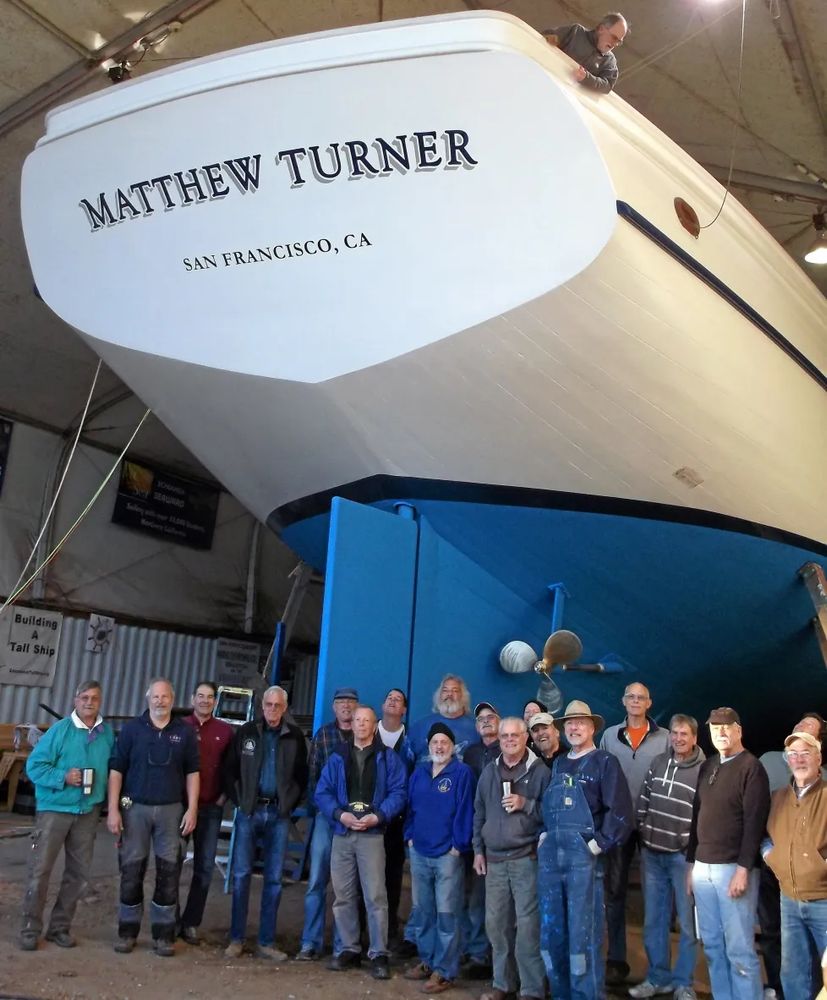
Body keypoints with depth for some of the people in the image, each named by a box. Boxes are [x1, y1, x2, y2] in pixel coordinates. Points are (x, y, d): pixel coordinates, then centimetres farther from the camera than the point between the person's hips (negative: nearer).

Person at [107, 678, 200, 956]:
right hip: (135, 807, 0)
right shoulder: (131, 728, 1)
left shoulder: (185, 732, 4)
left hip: (171, 809, 1)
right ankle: (128, 930, 19)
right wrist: (113, 809, -6)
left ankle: (164, 933, 13)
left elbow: (192, 772, 6)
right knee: (131, 869, 5)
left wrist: (192, 809, -2)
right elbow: (116, 769, 0)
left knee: (168, 871, 3)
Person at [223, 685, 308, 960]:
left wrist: (289, 803, 0)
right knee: (241, 874, 2)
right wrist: (239, 800, -1)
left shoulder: (295, 736, 2)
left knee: (274, 879, 5)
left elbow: (302, 775, 7)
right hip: (249, 811, 0)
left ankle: (266, 942, 14)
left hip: (278, 814, 1)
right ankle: (236, 938, 13)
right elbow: (230, 770, 6)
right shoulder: (246, 732, 1)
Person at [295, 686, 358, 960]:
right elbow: (312, 773, 5)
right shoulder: (323, 734, 7)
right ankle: (311, 942, 11)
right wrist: (314, 806, -3)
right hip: (326, 815, 1)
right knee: (316, 880, 1)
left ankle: (342, 945, 15)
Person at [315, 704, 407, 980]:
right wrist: (340, 814, -11)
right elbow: (322, 791, 5)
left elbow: (398, 792, -4)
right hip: (341, 833, 3)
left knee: (375, 896, -7)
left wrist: (378, 816, -16)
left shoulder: (388, 757, 3)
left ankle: (379, 954, 1)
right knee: (342, 895, 9)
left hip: (372, 834, -3)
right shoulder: (338, 756, 10)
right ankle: (348, 949, 21)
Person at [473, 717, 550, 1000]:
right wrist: (478, 850, 12)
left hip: (526, 858, -4)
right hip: (494, 859, 5)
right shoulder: (489, 771, 12)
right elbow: (479, 813, 16)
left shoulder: (540, 772, -2)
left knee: (527, 924, -5)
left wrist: (526, 805, -15)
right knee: (496, 922, 8)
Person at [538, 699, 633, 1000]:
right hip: (550, 854, 6)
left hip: (583, 855, -6)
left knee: (583, 931, -4)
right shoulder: (558, 765, 19)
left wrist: (598, 845, -12)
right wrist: (543, 837, 10)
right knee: (551, 930, 9)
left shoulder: (605, 762, 0)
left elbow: (620, 812, -8)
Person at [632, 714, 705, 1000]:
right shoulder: (658, 762, 6)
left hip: (683, 855, -5)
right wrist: (641, 833, 9)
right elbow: (643, 800, 13)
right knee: (653, 920, 12)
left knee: (688, 922, 4)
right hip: (651, 853, 5)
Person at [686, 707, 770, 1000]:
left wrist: (743, 869, -18)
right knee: (712, 945, 10)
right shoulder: (706, 767, 14)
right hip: (703, 867, 7)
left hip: (733, 867, -6)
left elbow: (754, 822, -13)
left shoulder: (751, 767, -7)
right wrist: (690, 862, 14)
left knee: (739, 948, -2)